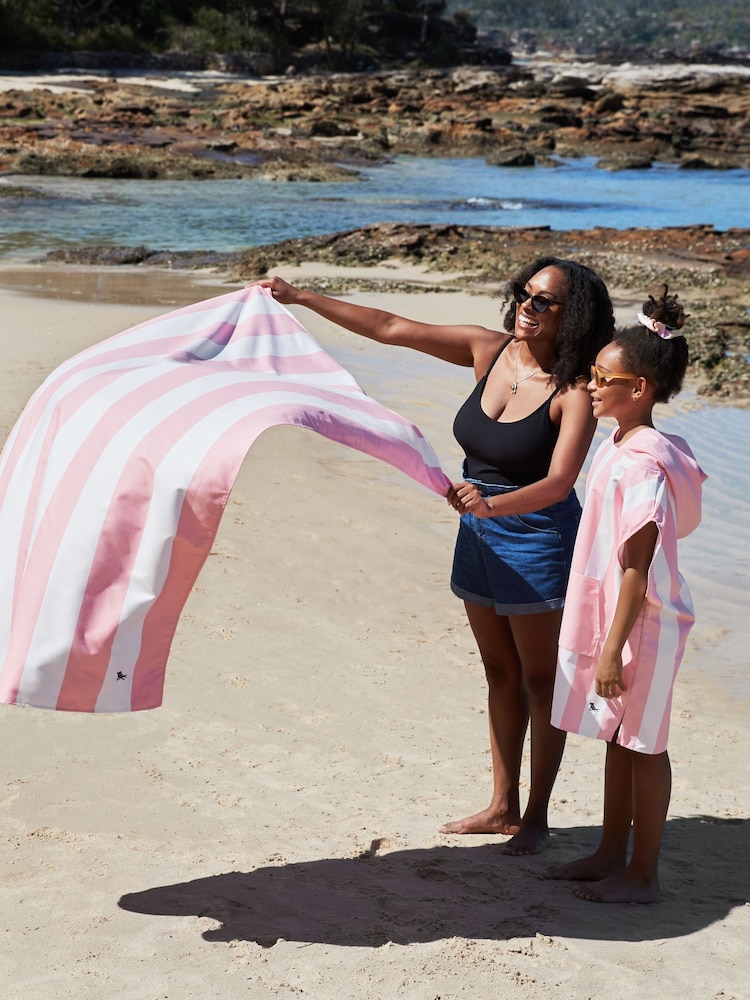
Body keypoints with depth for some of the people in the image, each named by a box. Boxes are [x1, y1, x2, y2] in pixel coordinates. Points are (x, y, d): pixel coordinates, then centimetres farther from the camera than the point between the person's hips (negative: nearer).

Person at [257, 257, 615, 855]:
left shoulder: (574, 391, -18)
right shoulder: (489, 350, -2)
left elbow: (558, 482, -29)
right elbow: (390, 328, -1)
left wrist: (491, 504, -46)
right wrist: (300, 298, -2)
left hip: (537, 538, -7)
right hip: (480, 534, 7)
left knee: (539, 679, 4)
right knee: (501, 674, 14)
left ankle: (536, 816, 16)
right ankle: (502, 807, 25)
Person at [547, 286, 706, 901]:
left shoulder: (641, 464, -23)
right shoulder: (620, 447, 7)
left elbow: (636, 568, -23)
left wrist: (613, 650, -21)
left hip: (642, 627, -9)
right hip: (611, 619, 9)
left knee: (642, 745, 3)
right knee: (619, 740, 18)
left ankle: (643, 875, 15)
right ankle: (611, 856, 31)